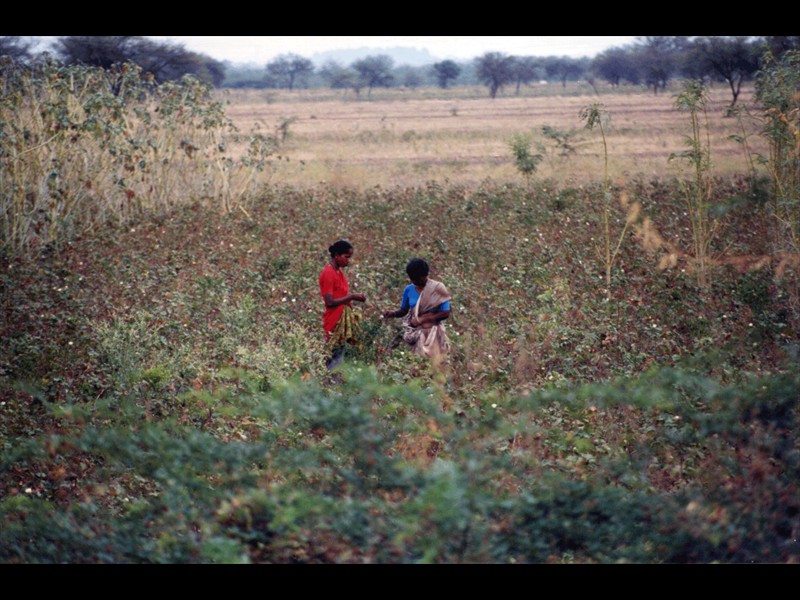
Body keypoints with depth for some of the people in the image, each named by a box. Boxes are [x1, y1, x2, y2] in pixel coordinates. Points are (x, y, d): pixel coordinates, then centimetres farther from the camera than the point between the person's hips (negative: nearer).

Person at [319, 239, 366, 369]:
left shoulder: (339, 271, 10)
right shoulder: (328, 273, -17)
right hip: (334, 323, -9)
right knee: (335, 360, -5)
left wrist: (354, 296, 1)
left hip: (343, 321, 9)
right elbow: (330, 302, -22)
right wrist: (352, 297, -17)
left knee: (339, 359, 11)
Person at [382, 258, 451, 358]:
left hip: (432, 331, -2)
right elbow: (404, 310, 13)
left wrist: (422, 319, -15)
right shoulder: (409, 289, 4)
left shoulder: (437, 289, -7)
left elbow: (445, 313, -10)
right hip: (413, 330, 2)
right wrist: (394, 313, -10)